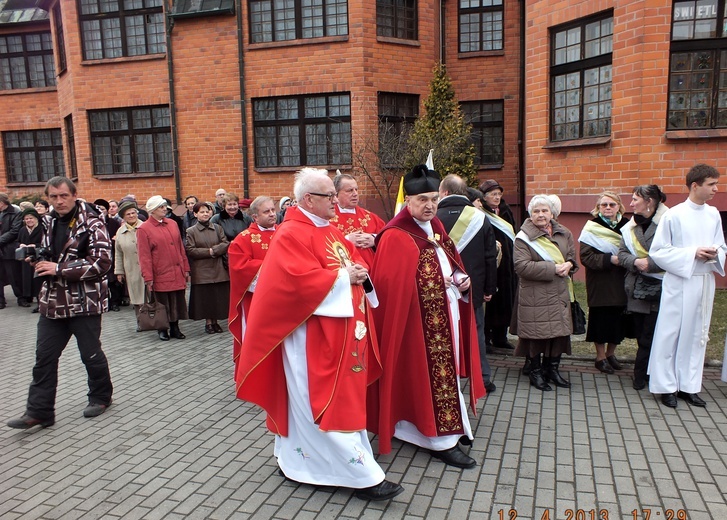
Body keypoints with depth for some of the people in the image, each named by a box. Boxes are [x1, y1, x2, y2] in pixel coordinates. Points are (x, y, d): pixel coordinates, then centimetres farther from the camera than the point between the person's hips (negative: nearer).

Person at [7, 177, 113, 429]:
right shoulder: (49, 222, 11)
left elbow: (101, 262, -21)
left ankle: (101, 396, 29)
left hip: (84, 302, -6)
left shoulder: (92, 224, -12)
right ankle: (39, 411, 16)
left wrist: (59, 269, -21)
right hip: (52, 301, 6)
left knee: (91, 353, 8)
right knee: (44, 356, 7)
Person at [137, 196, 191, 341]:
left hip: (177, 274, 4)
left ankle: (175, 328, 25)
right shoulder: (143, 229, -6)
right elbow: (144, 256, -8)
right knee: (162, 305, 7)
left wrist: (186, 269, 10)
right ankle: (162, 330, 23)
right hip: (160, 276, -4)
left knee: (177, 303, 10)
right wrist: (148, 278, -11)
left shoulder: (172, 224, 9)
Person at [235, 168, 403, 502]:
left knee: (342, 397, 16)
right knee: (327, 403, -1)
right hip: (312, 334, -10)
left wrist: (359, 271, -4)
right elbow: (302, 280, -24)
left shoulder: (331, 231, 14)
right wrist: (344, 277, -16)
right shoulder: (292, 235, -13)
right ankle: (362, 475, 6)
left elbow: (353, 259, 19)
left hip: (340, 331, 10)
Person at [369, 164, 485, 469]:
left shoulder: (436, 228, 11)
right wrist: (434, 284, -22)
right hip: (421, 322, -8)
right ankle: (441, 439, 15)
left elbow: (453, 264, 20)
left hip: (446, 316, 8)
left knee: (446, 371, 17)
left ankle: (450, 427, 33)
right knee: (433, 375, 1)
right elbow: (391, 287, -18)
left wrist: (462, 280, 2)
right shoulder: (395, 237, -16)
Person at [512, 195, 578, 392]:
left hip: (559, 293, 5)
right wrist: (554, 268, -20)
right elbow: (522, 266, -19)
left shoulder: (563, 233, 9)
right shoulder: (523, 237, -9)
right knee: (538, 333, 1)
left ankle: (552, 368, 27)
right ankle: (535, 371, 19)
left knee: (560, 330, 10)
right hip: (535, 295, -5)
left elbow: (572, 256, 16)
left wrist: (568, 265, -9)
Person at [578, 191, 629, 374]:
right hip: (600, 284, -4)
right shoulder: (591, 227, -5)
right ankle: (600, 357, 19)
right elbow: (586, 256, -13)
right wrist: (610, 259, -22)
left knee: (619, 320, 8)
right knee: (601, 319, 3)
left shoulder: (627, 225, 7)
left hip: (621, 283, 4)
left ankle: (610, 353, 28)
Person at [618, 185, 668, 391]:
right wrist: (636, 262, -10)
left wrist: (650, 264, -19)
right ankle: (648, 373, 24)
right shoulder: (631, 226, 11)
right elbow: (622, 253, 8)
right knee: (641, 333, 11)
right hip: (637, 288, 6)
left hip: (658, 289, -5)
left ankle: (640, 374, 16)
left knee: (649, 337, -1)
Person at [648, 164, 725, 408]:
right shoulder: (674, 215, -9)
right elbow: (658, 251, -9)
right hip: (679, 282, -5)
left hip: (705, 282, 5)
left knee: (697, 334, 11)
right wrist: (693, 253, -17)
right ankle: (666, 386, 13)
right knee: (671, 333, 1)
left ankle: (688, 386, 22)